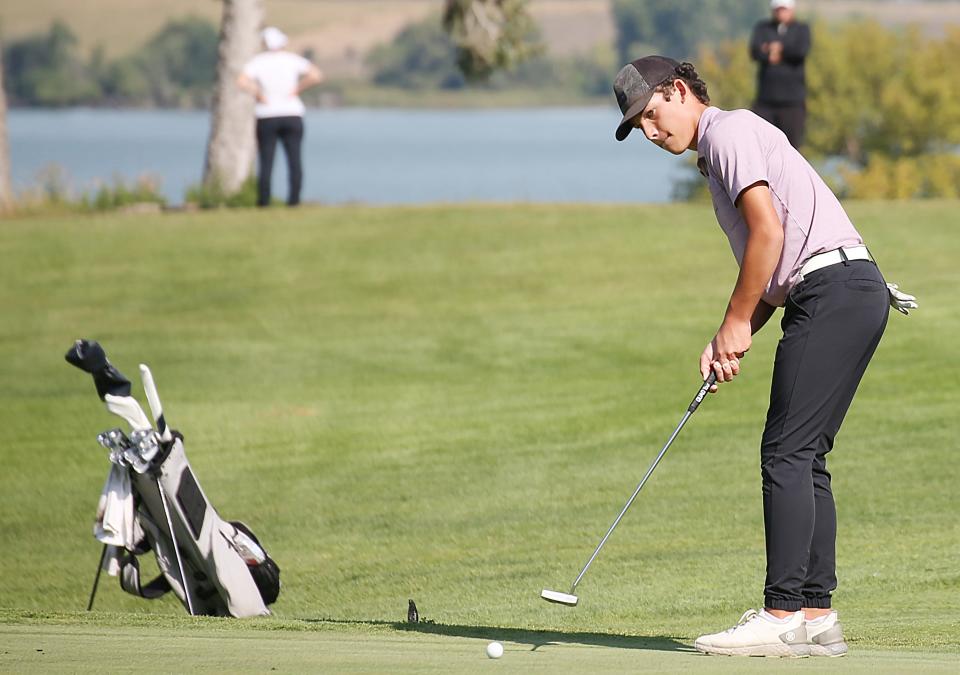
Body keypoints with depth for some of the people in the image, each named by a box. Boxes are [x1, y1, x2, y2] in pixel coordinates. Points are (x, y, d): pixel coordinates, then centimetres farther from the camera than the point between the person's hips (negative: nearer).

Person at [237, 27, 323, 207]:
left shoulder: (258, 61, -4)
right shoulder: (293, 59, 0)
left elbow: (242, 82, -19)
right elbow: (316, 76, -12)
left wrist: (258, 94, -6)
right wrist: (298, 89, -2)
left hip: (267, 117, -1)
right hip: (292, 116, 1)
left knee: (266, 162, 0)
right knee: (294, 160, 1)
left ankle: (263, 201, -4)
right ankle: (294, 199, -6)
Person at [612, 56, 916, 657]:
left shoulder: (729, 132, -4)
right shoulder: (719, 153, 27)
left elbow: (769, 232, -15)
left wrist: (738, 323, -7)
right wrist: (730, 339, 12)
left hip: (834, 290, -10)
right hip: (849, 294, 10)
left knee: (788, 453, -12)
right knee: (804, 457, 9)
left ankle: (783, 616, -14)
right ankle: (816, 617, 8)